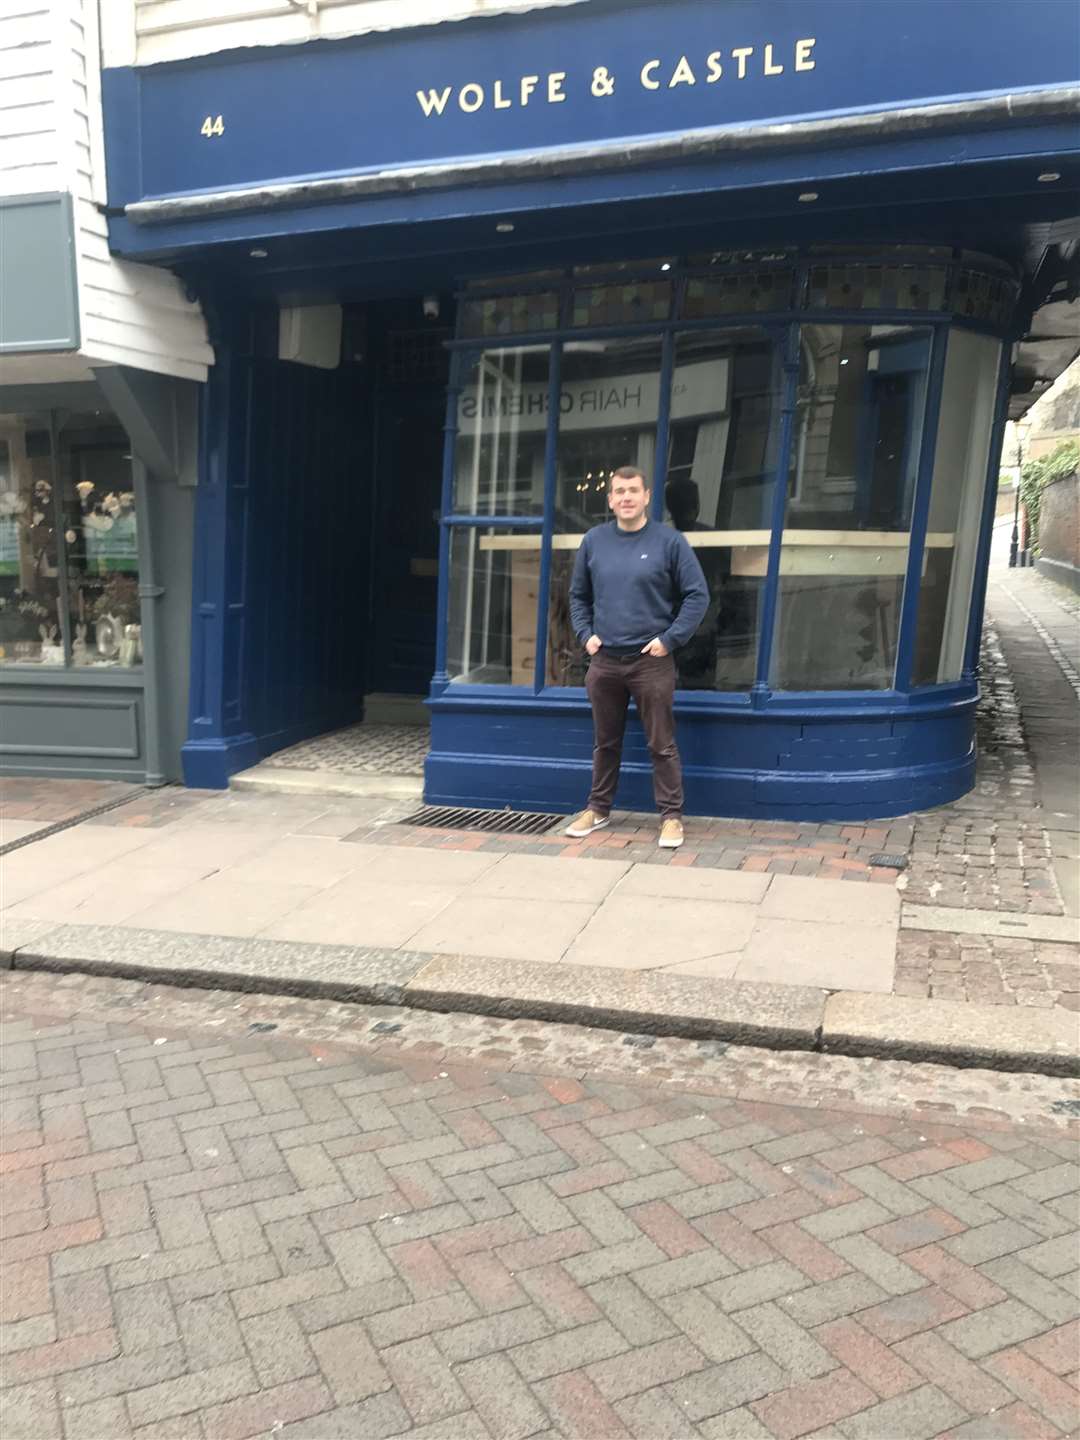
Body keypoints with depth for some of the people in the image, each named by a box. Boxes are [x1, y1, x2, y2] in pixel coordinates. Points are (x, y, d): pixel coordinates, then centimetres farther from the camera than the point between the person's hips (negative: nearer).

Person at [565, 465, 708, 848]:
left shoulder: (669, 541, -5)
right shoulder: (594, 541, 5)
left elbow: (697, 595, -4)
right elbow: (578, 596, 17)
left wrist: (670, 639, -11)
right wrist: (586, 634, 4)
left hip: (651, 662, -3)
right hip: (604, 661, 4)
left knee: (661, 745, 1)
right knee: (605, 743, 15)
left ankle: (671, 816, 11)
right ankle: (598, 808, 29)